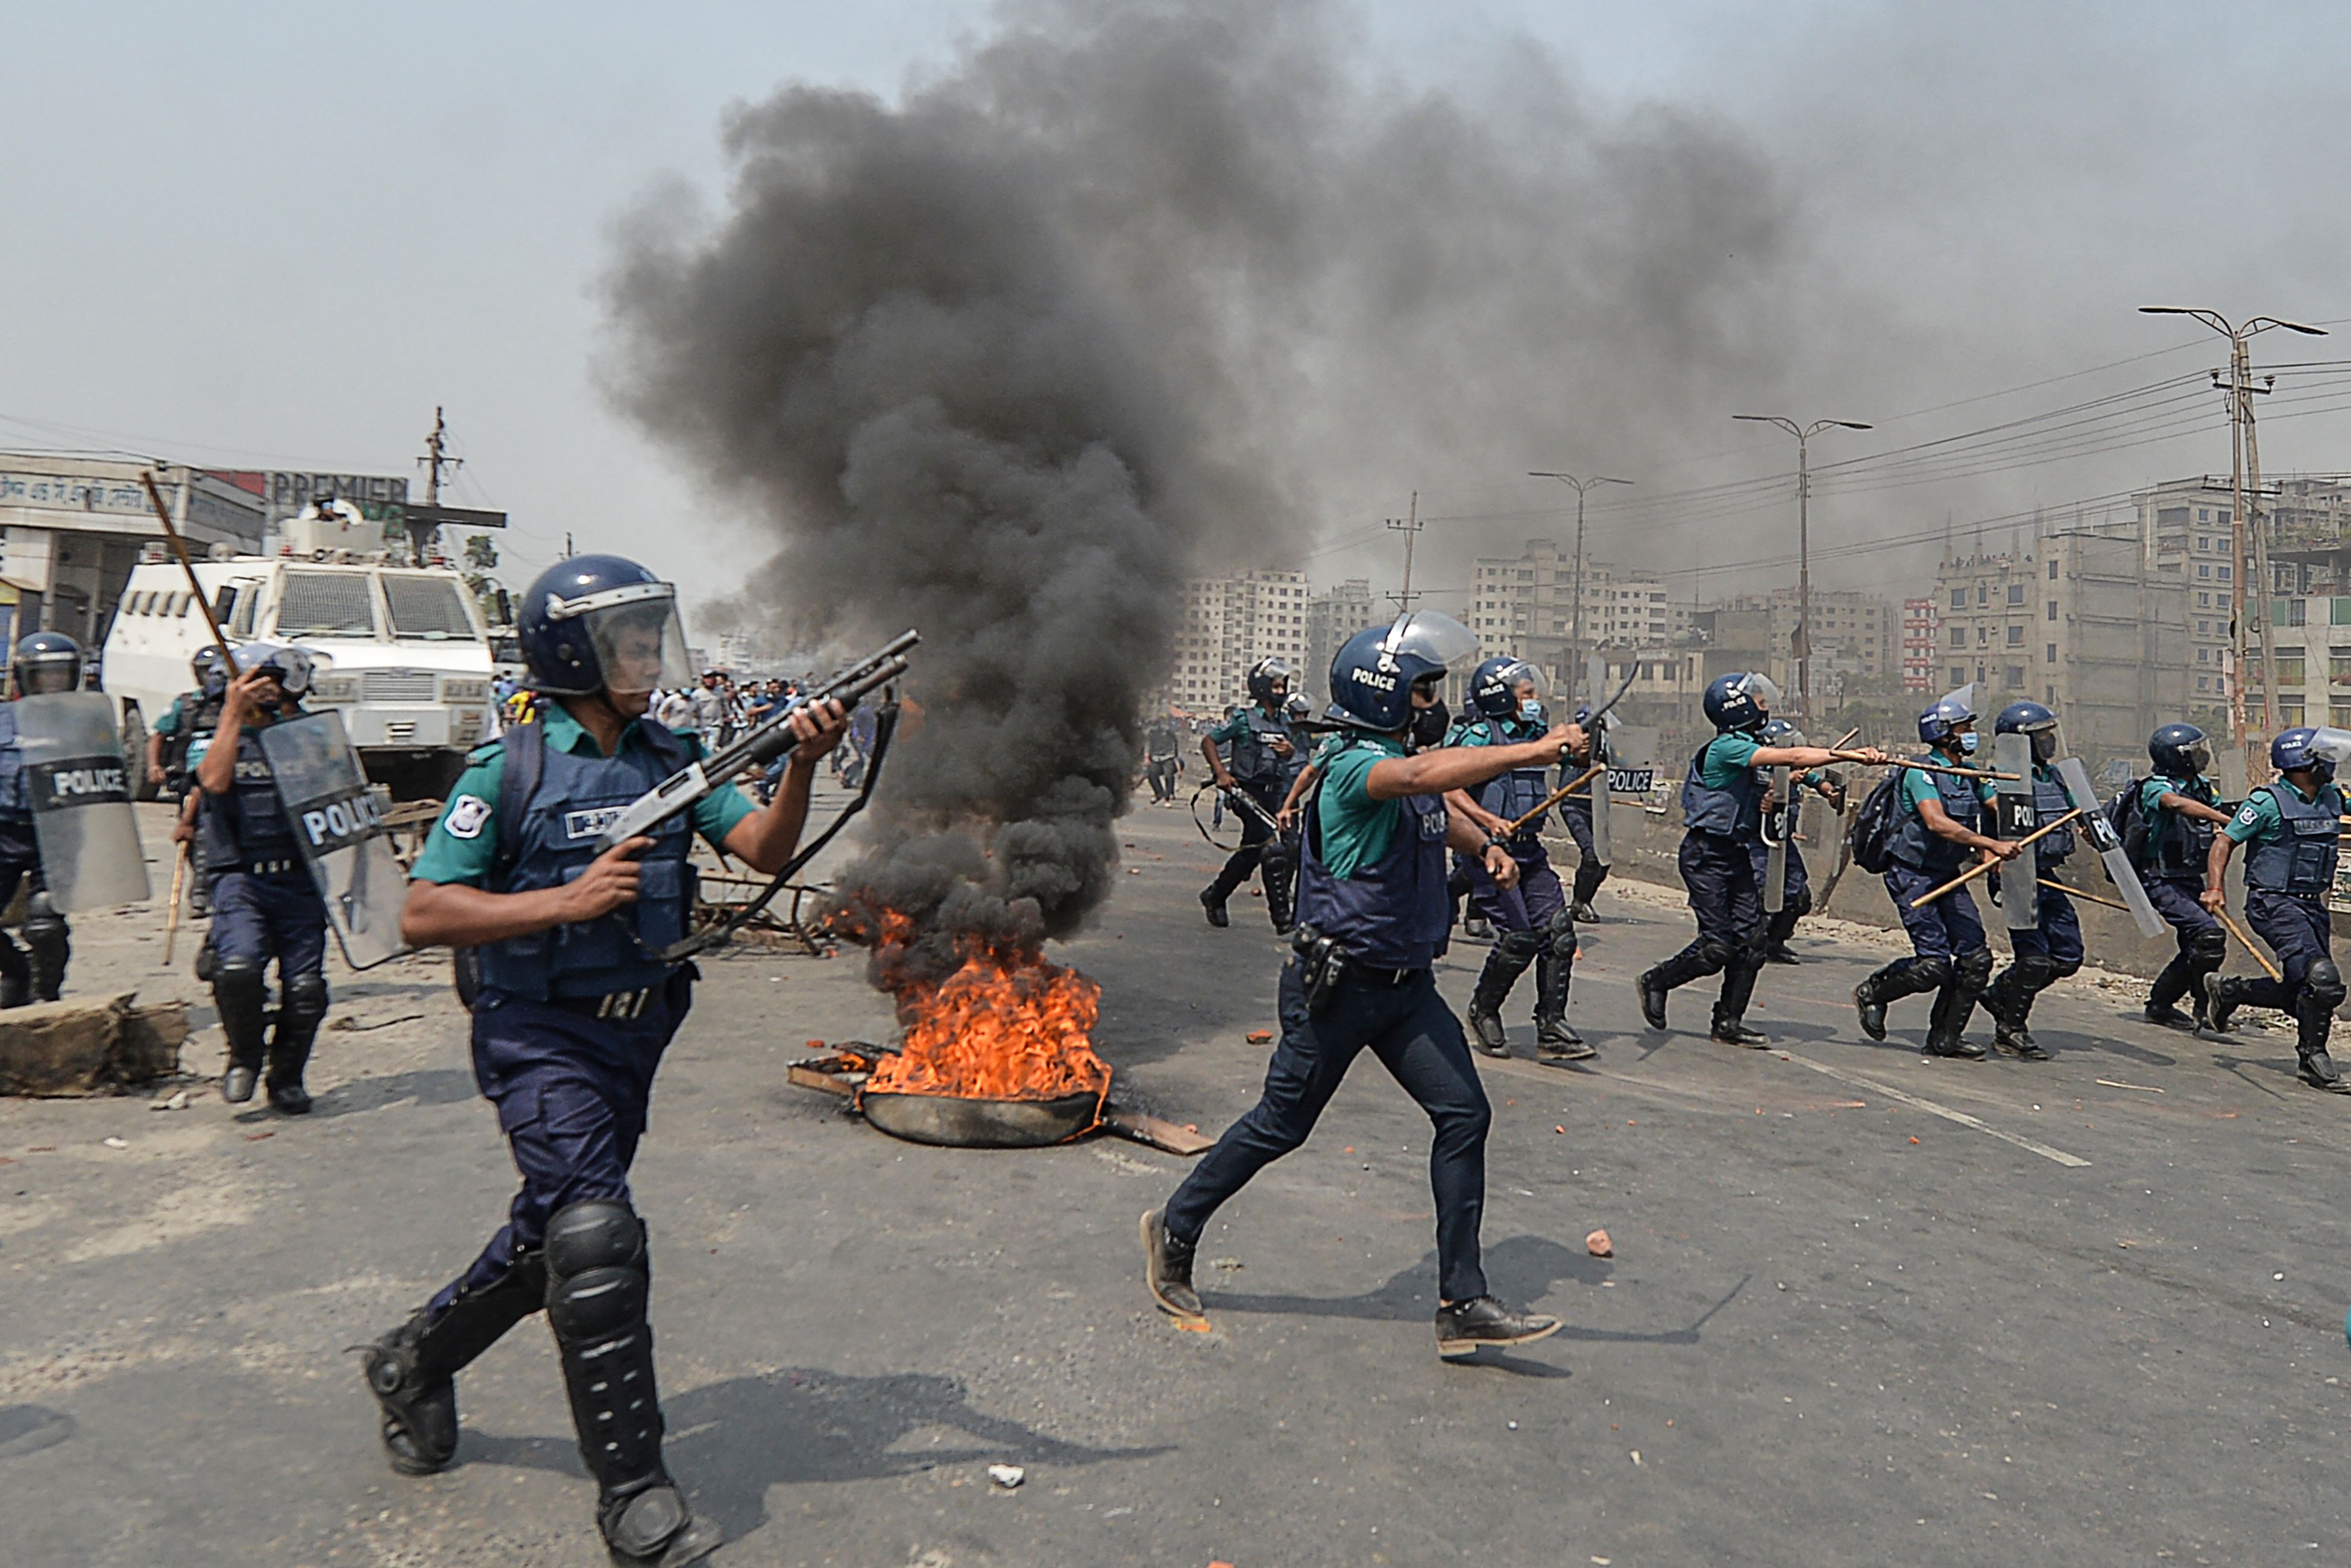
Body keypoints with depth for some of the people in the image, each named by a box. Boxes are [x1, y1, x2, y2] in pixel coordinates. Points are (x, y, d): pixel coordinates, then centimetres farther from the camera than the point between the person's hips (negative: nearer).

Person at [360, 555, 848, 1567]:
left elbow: (763, 849, -8)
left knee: (552, 1236, 19)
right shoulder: (508, 770, -12)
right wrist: (565, 901, -24)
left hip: (636, 1036, 6)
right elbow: (421, 915, -14)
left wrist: (802, 768, -25)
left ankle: (414, 1362, 44)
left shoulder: (674, 758, 3)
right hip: (542, 1038, -6)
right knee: (596, 1237, -15)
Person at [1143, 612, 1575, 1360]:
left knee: (1464, 1116, 0)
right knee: (1280, 1125, 6)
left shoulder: (1412, 760, 7)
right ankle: (1174, 1231, 29)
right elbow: (1420, 776, -43)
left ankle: (1463, 1306, 7)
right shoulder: (1355, 765, -20)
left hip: (1407, 986, 8)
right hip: (1339, 983, -8)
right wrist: (1530, 753, -45)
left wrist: (1485, 845, 13)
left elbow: (1439, 809, 31)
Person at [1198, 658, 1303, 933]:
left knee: (1250, 853, 13)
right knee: (1273, 849, -15)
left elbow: (1295, 755, 24)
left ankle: (1214, 896, 32)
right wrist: (1221, 773, -13)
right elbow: (1208, 741, -2)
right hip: (1248, 793, -7)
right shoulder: (1244, 718, -5)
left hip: (1273, 794, 7)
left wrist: (1290, 751, -1)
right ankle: (1281, 915, -11)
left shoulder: (1286, 721, 13)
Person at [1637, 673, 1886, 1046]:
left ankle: (1728, 1022, 11)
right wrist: (1852, 755, -26)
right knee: (1717, 948, -8)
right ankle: (1656, 982, 14)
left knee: (1750, 941, 3)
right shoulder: (1727, 747, -17)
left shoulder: (1748, 746, 13)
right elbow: (1792, 757, -24)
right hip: (1706, 855, -9)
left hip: (1736, 854, 9)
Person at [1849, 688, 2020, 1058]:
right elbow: (1937, 823, -29)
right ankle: (1872, 993, 12)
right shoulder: (1922, 772, -15)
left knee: (1976, 957, -1)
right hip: (1912, 875, -8)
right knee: (1934, 965, -14)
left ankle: (1945, 1038, 11)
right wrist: (1992, 845, -34)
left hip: (1948, 876, 8)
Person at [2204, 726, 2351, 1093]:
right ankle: (2313, 1058, -3)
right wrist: (2215, 888, -20)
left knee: (2303, 993, 9)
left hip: (2312, 905, 8)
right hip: (2274, 905, -8)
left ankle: (2231, 990, 29)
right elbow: (2224, 841, -9)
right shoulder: (2268, 802, -9)